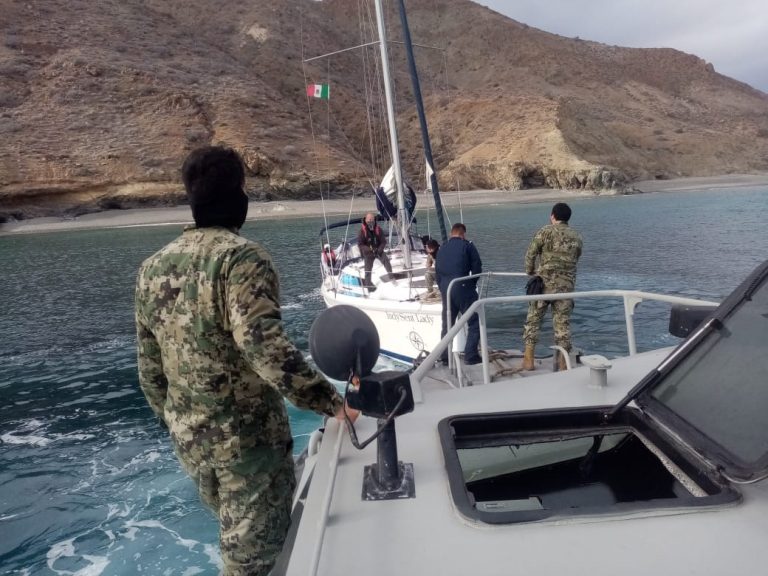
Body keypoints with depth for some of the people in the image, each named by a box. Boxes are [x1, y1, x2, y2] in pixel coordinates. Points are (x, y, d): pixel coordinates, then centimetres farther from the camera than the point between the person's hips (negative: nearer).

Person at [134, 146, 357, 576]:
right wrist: (331, 401, -26)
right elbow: (266, 346, -33)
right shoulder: (241, 256, -19)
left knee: (235, 539, 29)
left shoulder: (153, 267, 3)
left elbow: (150, 369, 9)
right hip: (249, 436, -7)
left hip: (189, 438, 7)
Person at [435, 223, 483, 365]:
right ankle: (470, 356, -1)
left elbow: (437, 272, 14)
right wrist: (472, 284, 11)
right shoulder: (467, 245, 0)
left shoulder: (442, 248, 15)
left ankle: (445, 357, 18)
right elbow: (477, 267, -3)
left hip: (445, 289, 6)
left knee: (447, 325, 15)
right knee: (474, 322, 4)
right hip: (463, 288, -5)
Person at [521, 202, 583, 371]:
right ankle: (563, 364, 11)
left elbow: (530, 254, -4)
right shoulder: (577, 237, 10)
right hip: (566, 286, 3)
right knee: (563, 323, 8)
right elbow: (575, 260, 13)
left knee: (533, 319, 8)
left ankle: (528, 360, 7)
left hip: (544, 283, -3)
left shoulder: (546, 231, -3)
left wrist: (530, 273, 12)